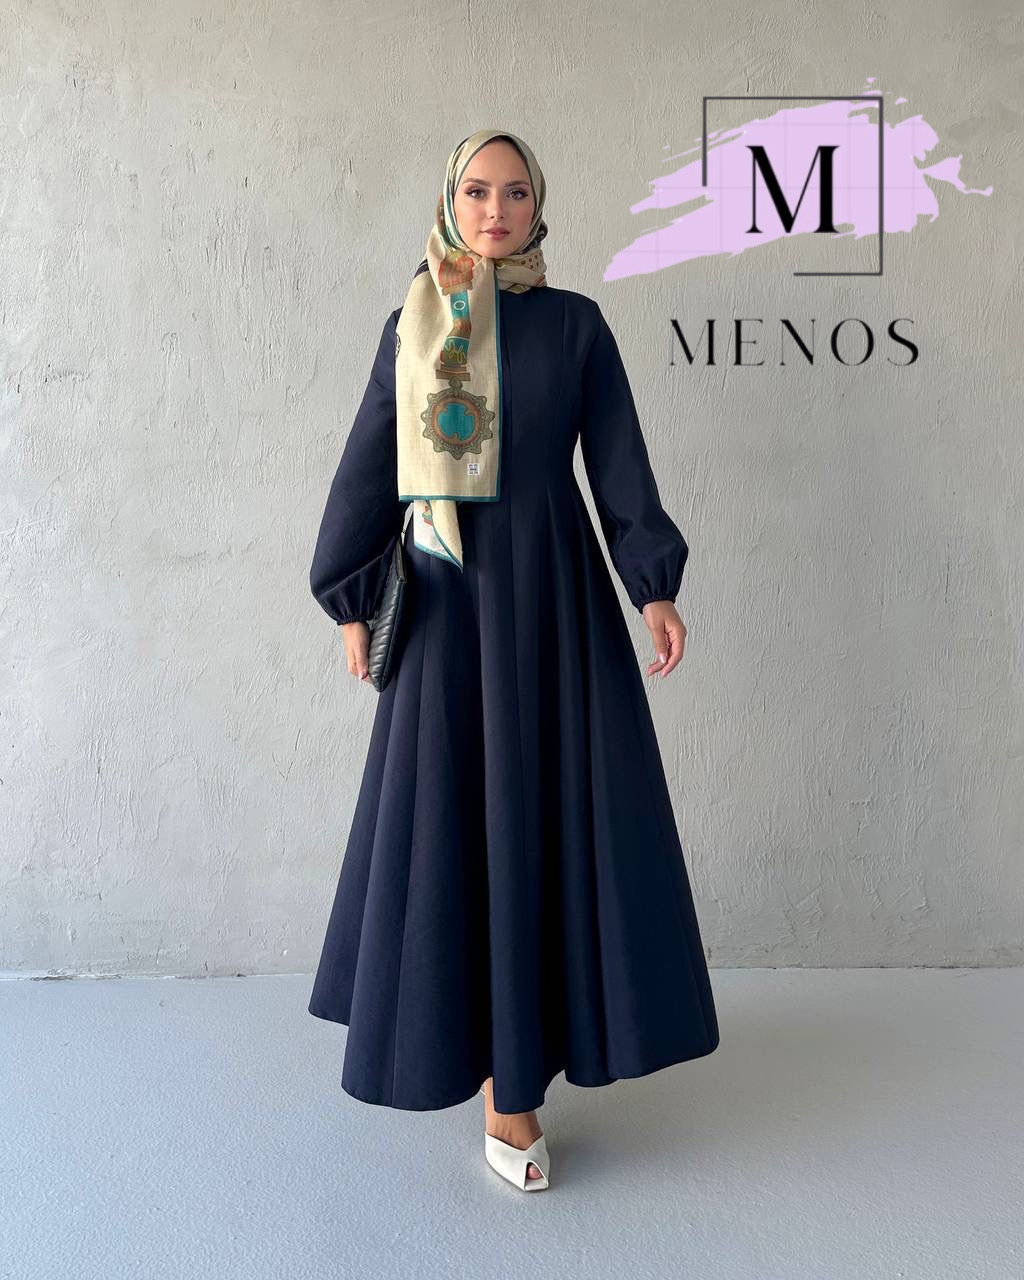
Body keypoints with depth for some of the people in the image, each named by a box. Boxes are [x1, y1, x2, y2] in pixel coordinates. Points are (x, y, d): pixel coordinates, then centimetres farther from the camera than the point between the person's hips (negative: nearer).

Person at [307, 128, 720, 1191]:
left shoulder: (575, 322, 6)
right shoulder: (410, 327, 7)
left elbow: (619, 462, 4)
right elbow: (368, 468, 8)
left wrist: (654, 585, -3)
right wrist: (351, 598, 5)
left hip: (553, 586, 0)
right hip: (445, 592, 0)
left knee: (544, 808, 2)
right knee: (450, 813, 1)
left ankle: (509, 1079, 19)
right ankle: (501, 1059, 20)